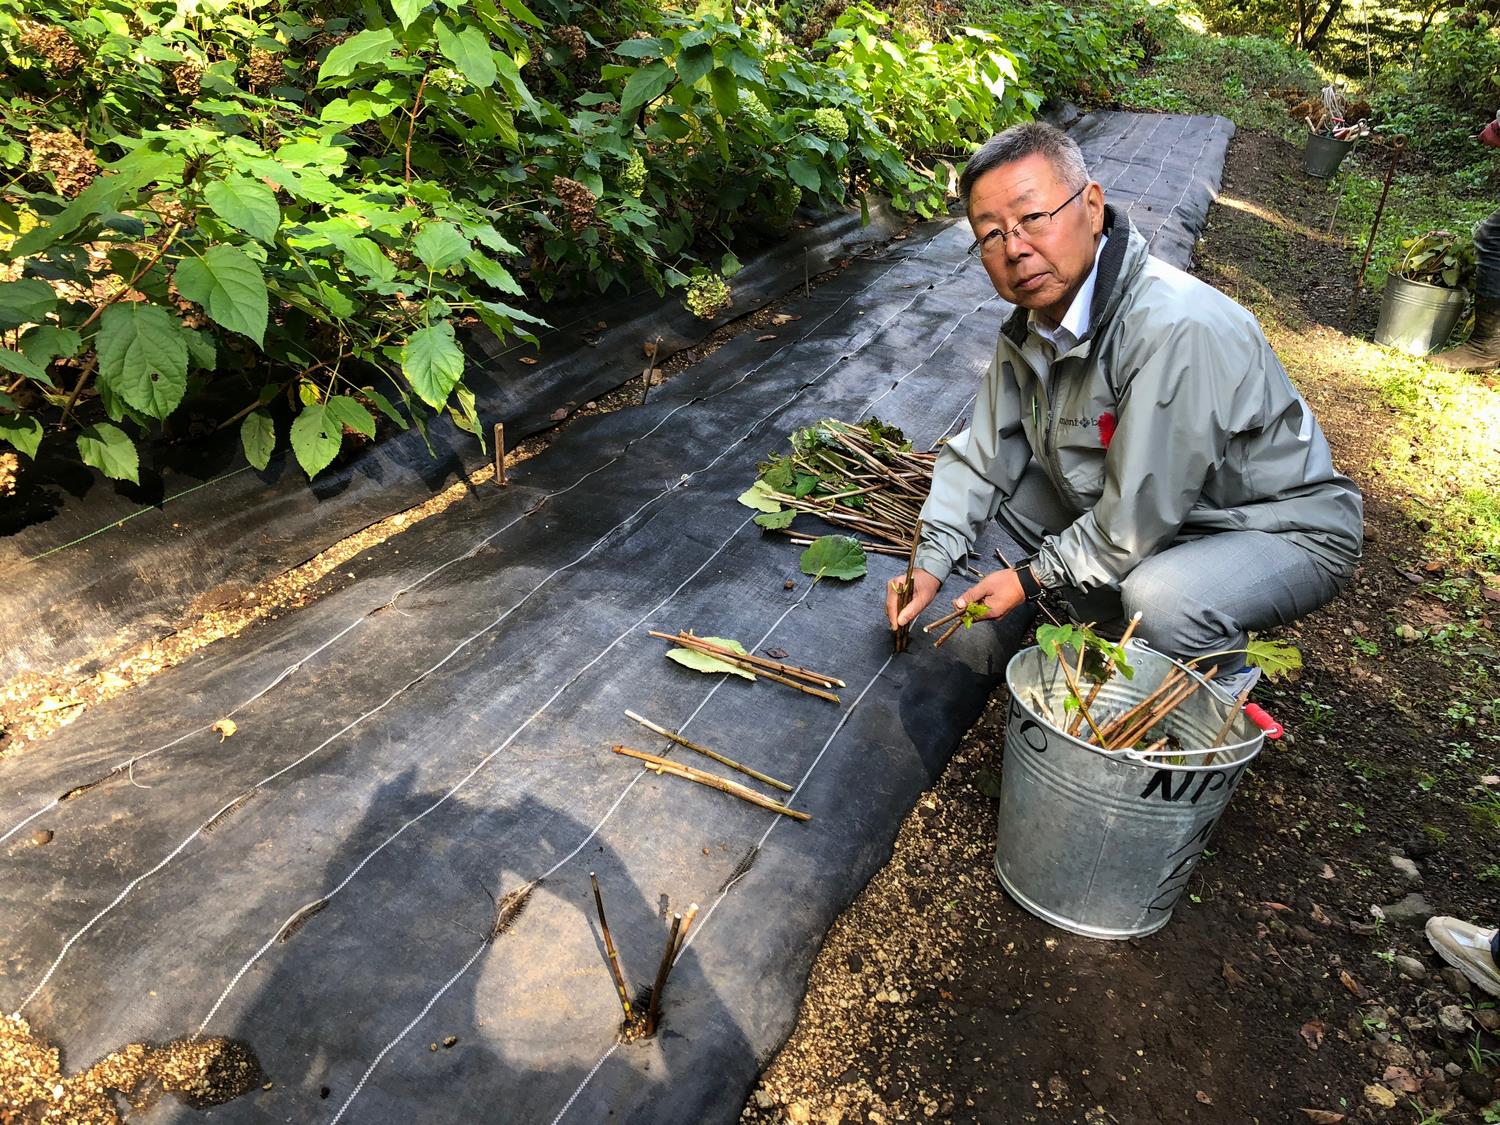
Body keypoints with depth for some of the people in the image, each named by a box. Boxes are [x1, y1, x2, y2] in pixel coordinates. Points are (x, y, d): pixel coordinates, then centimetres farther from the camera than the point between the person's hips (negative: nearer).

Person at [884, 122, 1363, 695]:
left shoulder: (1177, 329, -34)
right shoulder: (1032, 322, -6)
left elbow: (1136, 521, -29)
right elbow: (982, 454, -1)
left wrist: (1032, 576, -17)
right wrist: (930, 562, -12)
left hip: (1286, 529, -8)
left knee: (1160, 598, -37)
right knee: (1003, 487, -2)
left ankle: (1225, 680, 2)